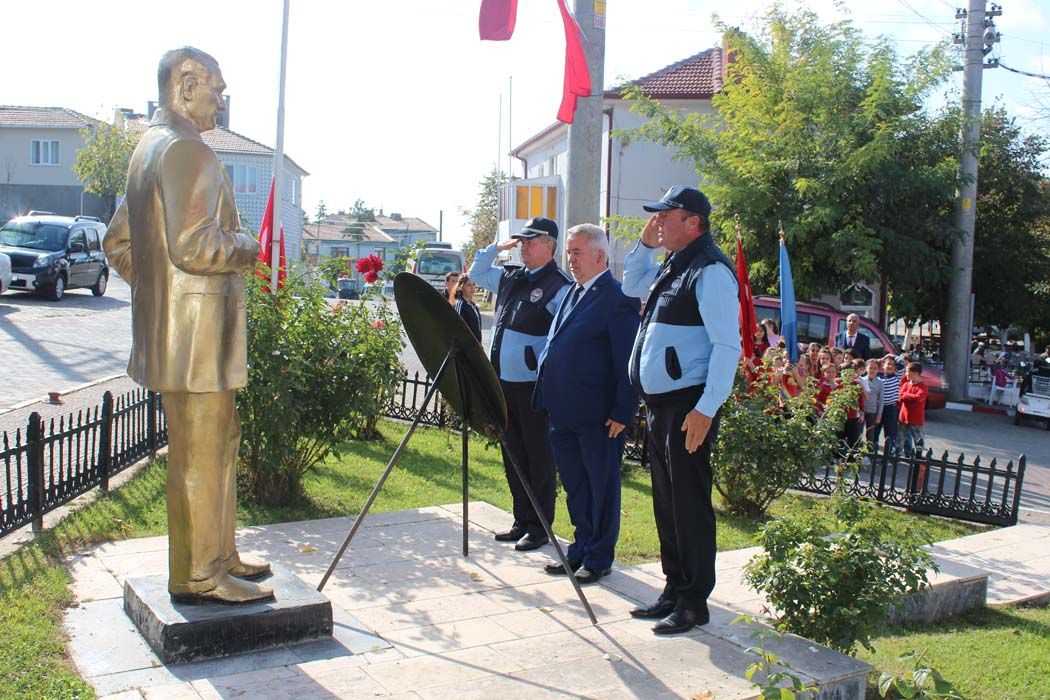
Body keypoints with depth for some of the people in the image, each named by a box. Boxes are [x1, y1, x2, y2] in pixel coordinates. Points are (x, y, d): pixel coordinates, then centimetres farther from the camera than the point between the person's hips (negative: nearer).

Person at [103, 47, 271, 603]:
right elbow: (195, 247, -25)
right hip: (196, 334, -10)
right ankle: (196, 576, 9)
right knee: (199, 454, -2)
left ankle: (219, 555, 28)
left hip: (172, 330, 10)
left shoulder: (148, 148, 17)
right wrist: (246, 248, -8)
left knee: (218, 444, 18)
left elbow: (118, 243, 22)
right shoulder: (185, 148, -16)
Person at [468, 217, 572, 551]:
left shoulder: (559, 285, -11)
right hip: (504, 382, 8)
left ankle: (540, 527, 12)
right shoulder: (510, 277, 13)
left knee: (538, 457, 2)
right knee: (513, 455, 15)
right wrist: (497, 247, 15)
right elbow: (476, 273, 29)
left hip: (534, 385, -8)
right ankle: (522, 520, 26)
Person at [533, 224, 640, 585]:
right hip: (564, 413, 9)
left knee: (601, 487, 5)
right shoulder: (572, 294, 15)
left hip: (599, 416, -8)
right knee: (575, 487, 18)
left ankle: (599, 558, 16)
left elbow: (627, 362, -15)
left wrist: (623, 413, -17)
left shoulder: (618, 299, -12)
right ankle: (581, 549, 31)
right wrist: (548, 398, 14)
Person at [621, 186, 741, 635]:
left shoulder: (710, 270, -14)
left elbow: (727, 345, -19)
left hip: (689, 405, -9)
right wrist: (645, 244, 17)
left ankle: (694, 602, 9)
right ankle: (674, 590, 26)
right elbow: (631, 286, 34)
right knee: (666, 501, 15)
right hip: (659, 403, 10)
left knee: (690, 502, -2)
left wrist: (706, 409, -23)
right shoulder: (671, 266, 15)